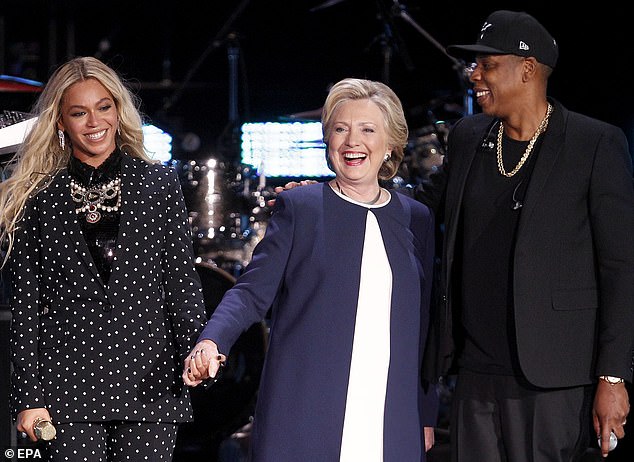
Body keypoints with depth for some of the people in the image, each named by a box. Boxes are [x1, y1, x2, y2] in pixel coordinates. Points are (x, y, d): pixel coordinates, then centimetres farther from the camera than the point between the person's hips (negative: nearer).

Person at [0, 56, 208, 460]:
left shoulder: (160, 183, 9)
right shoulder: (36, 199, 7)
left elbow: (182, 279, 6)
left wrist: (198, 351, -10)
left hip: (148, 379, 1)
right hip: (69, 380, 0)